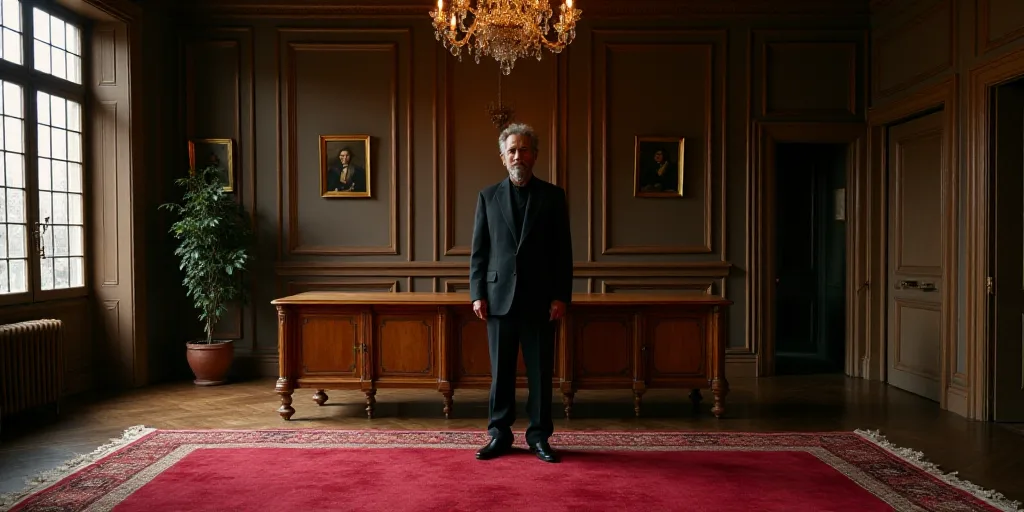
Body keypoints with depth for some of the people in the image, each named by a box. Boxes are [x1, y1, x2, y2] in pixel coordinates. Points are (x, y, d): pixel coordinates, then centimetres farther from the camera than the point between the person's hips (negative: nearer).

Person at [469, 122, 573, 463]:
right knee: (501, 372, 7)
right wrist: (477, 294, -2)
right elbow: (478, 250, 6)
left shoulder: (552, 196, 5)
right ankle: (499, 434, 18)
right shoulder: (488, 196, 7)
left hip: (540, 299, 0)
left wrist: (561, 296, -5)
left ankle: (539, 437, 16)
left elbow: (563, 251, 2)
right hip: (499, 297, 1)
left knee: (540, 372, 5)